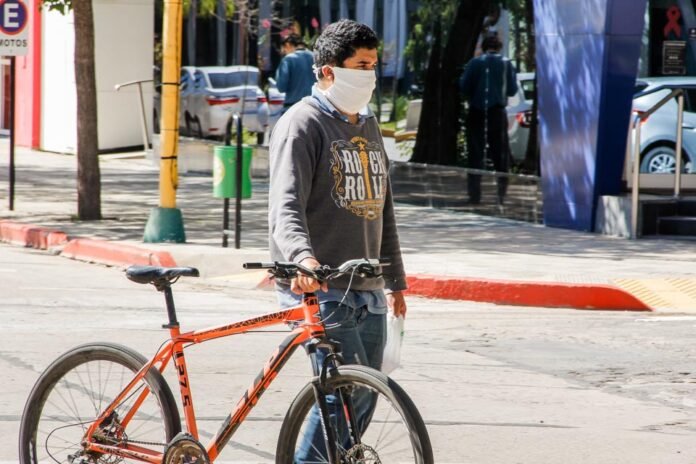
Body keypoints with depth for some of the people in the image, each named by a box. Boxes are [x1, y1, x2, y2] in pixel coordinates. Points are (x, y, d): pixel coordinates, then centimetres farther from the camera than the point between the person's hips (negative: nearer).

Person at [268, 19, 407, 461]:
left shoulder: (368, 125, 18)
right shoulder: (302, 124, -8)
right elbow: (286, 205, -22)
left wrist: (396, 279, 29)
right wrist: (302, 257, -40)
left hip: (367, 289, 8)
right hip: (320, 288, -8)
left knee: (362, 399, 7)